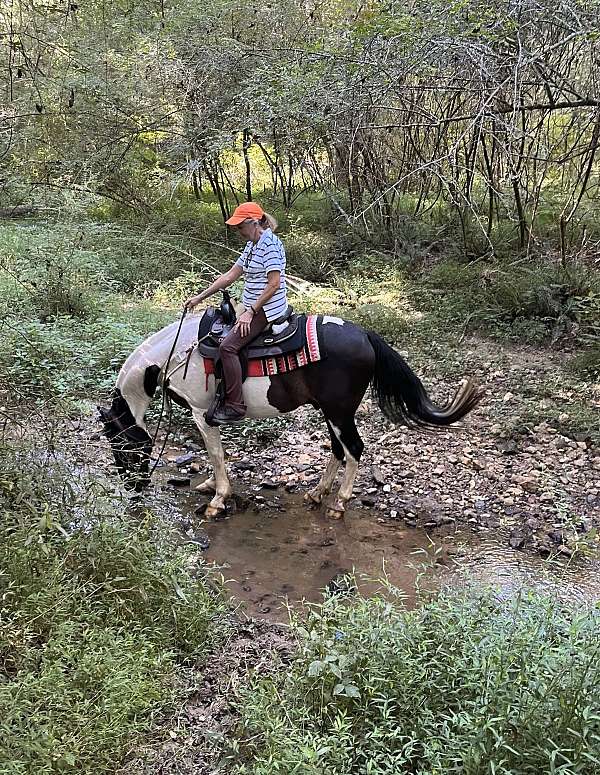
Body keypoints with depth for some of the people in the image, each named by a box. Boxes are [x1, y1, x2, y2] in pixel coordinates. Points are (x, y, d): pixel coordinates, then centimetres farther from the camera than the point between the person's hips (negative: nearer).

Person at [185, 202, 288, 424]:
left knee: (228, 346, -21)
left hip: (267, 309, -11)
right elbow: (229, 276, 17)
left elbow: (274, 284, -20)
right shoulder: (251, 245, 15)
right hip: (254, 309, 11)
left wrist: (250, 312, -20)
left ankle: (235, 406, -18)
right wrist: (200, 297, 15)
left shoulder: (271, 244, -15)